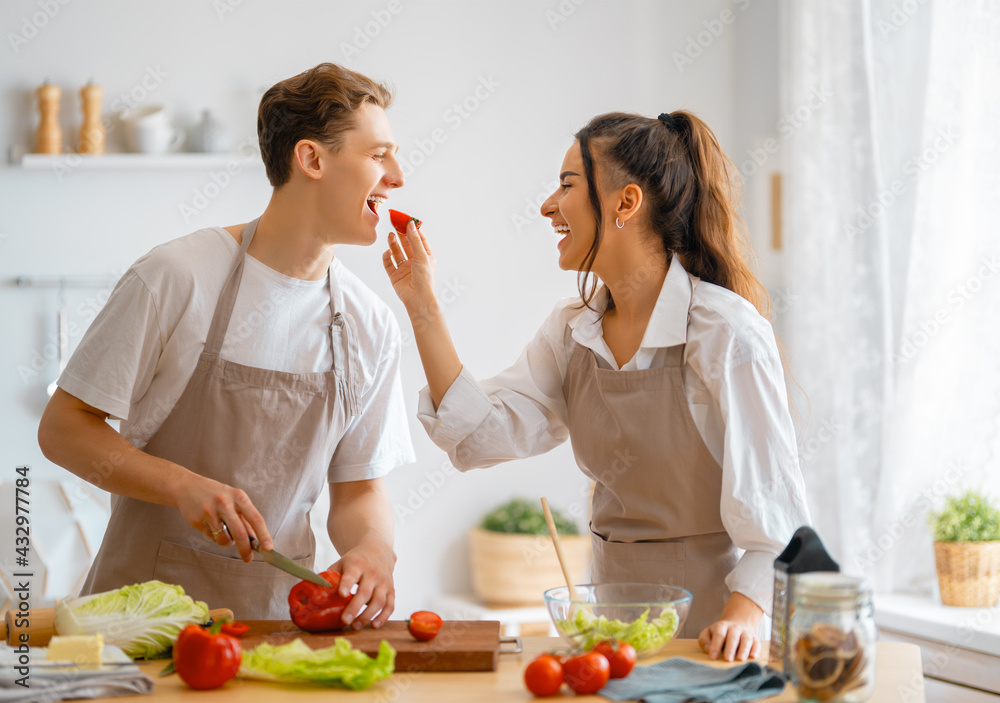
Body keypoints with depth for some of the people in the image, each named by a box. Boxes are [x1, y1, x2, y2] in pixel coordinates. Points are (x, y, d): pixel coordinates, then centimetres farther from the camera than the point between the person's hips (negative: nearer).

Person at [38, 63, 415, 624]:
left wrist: (373, 549, -11)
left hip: (278, 612, 6)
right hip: (149, 594, -5)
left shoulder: (373, 328, 6)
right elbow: (63, 428, -4)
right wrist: (184, 486, -19)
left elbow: (360, 489, 12)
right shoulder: (177, 277, -8)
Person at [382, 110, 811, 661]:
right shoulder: (572, 331, 7)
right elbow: (483, 435, -1)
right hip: (611, 603, 6)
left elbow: (773, 505, -13)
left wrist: (743, 612, -26)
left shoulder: (727, 332, -13)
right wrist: (423, 310, -1)